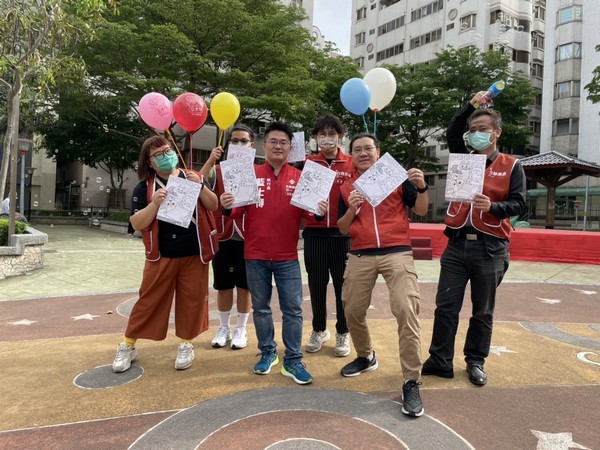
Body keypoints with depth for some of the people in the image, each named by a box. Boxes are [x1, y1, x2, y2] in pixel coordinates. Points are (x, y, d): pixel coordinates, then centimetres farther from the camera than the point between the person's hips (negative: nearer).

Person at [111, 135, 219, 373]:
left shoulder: (192, 177, 6)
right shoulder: (144, 187, 0)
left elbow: (214, 206, 3)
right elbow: (137, 224, -7)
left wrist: (200, 186, -13)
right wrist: (155, 203, -22)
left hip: (194, 254, 2)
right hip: (162, 256, -1)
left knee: (191, 300, 7)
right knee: (149, 301, 5)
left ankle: (186, 345, 26)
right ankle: (127, 346, 22)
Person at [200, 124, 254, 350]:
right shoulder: (217, 170, 4)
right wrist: (210, 160, -23)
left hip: (248, 237, -1)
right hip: (223, 236, 1)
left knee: (244, 285, 9)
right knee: (223, 285, 11)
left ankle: (241, 329, 23)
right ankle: (224, 327, 27)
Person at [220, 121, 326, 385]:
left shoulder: (300, 178, 4)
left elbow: (306, 213, 1)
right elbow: (239, 210, 0)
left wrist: (318, 212, -20)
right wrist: (227, 208, -21)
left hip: (287, 257, 0)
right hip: (256, 256, 0)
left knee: (293, 308, 3)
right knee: (260, 307, 12)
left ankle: (293, 361, 15)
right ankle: (267, 353, 29)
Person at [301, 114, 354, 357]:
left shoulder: (352, 164, 3)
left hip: (343, 233, -1)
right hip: (314, 233, 1)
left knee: (343, 284, 8)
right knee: (317, 284, 11)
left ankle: (343, 333, 25)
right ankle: (319, 330, 30)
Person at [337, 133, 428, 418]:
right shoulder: (346, 188, 11)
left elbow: (421, 211, 6)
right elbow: (343, 229, 9)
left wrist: (422, 187, -12)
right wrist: (351, 210, -10)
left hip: (397, 253, -3)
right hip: (360, 256, 3)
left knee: (406, 311, -14)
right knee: (352, 311, 9)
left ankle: (411, 382, -3)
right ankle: (366, 357, 37)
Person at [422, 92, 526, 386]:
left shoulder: (511, 166, 4)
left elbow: (518, 203, -2)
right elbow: (452, 134, 2)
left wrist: (493, 207, -20)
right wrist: (471, 105, -2)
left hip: (490, 248, -2)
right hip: (457, 245, 3)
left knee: (483, 311, 8)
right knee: (446, 306, 3)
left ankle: (475, 362, 23)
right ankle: (440, 360, 13)